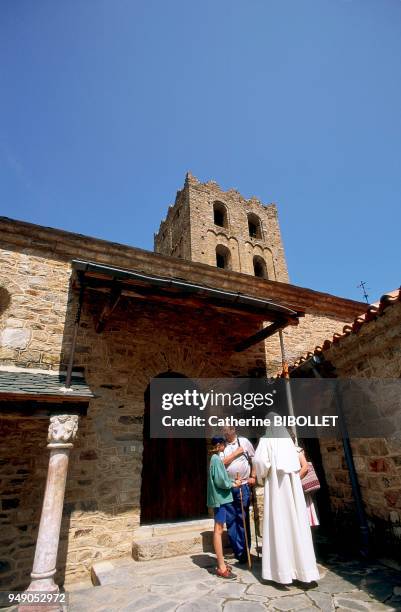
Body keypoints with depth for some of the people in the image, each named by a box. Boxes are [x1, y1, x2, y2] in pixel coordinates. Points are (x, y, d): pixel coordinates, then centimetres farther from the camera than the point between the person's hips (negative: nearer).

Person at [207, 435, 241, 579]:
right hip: (220, 498, -10)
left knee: (219, 530, 14)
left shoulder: (216, 458, 13)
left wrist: (233, 481, 5)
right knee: (218, 530, -5)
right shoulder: (216, 459, -17)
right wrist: (232, 484, -8)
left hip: (219, 498, 10)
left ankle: (221, 564, 23)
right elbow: (219, 480, -22)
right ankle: (221, 567, 1)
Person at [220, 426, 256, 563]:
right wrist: (235, 453, -9)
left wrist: (253, 476, -1)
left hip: (243, 486, -2)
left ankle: (244, 552, 17)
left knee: (243, 520, 3)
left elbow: (253, 459, 6)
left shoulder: (244, 442, 2)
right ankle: (237, 550, 23)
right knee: (230, 520, 8)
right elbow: (221, 463, -7)